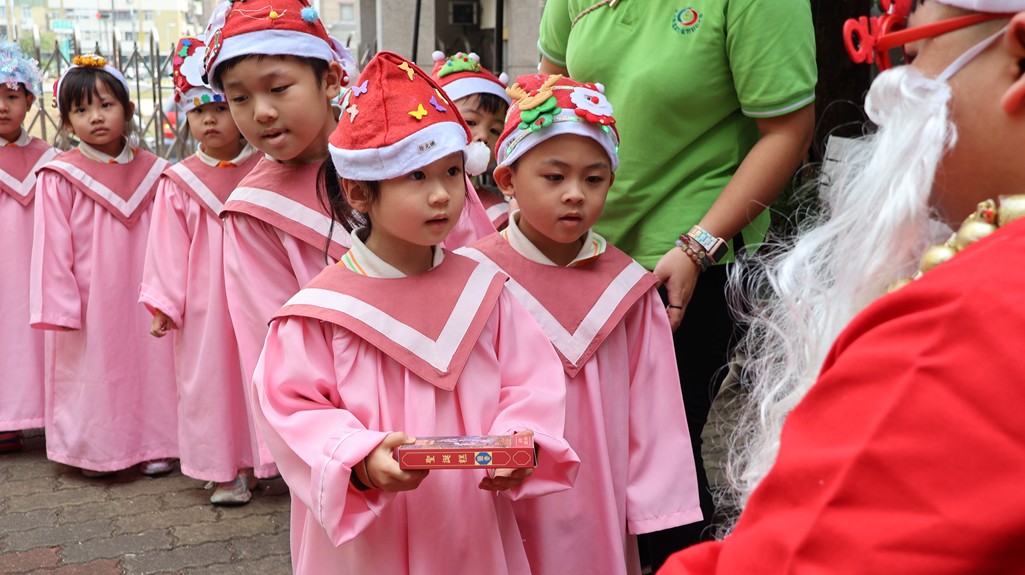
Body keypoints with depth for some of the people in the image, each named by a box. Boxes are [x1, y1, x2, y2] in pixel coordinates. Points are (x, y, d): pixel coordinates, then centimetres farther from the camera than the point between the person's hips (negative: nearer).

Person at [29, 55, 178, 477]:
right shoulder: (59, 177, -7)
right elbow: (52, 246, -6)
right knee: (92, 370, 6)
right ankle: (95, 450, 23)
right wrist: (60, 307, -8)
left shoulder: (151, 171, 2)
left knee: (149, 363, 9)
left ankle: (154, 444, 23)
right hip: (90, 302, -2)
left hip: (140, 297, 3)